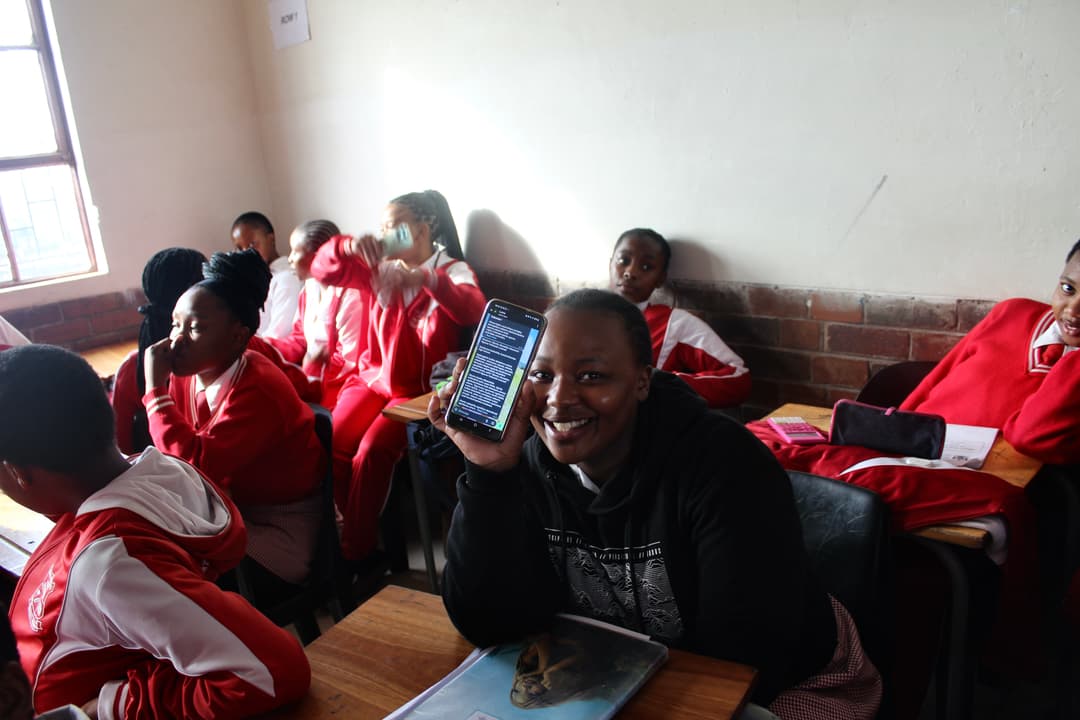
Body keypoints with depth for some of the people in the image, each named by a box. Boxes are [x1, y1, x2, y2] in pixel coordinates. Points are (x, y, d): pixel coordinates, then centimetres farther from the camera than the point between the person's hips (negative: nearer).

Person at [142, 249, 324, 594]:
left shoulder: (258, 392, -25)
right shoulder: (187, 374, -1)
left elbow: (200, 464, -34)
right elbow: (171, 457, 3)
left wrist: (155, 390, -28)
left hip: (279, 534, -7)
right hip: (230, 512, 8)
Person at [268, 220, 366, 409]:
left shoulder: (351, 295, -17)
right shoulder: (310, 287, 11)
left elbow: (351, 364, -19)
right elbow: (299, 342, 14)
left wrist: (311, 369, -17)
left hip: (335, 387, -8)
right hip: (310, 377, 8)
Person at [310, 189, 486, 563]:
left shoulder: (453, 271, -2)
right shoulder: (376, 268, 11)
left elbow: (474, 311, -24)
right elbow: (322, 269, 0)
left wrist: (428, 279, -42)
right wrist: (349, 246, -22)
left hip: (417, 388, -4)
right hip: (372, 377, 5)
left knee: (372, 452, -25)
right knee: (332, 445, -19)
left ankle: (355, 552, -7)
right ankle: (366, 534, 0)